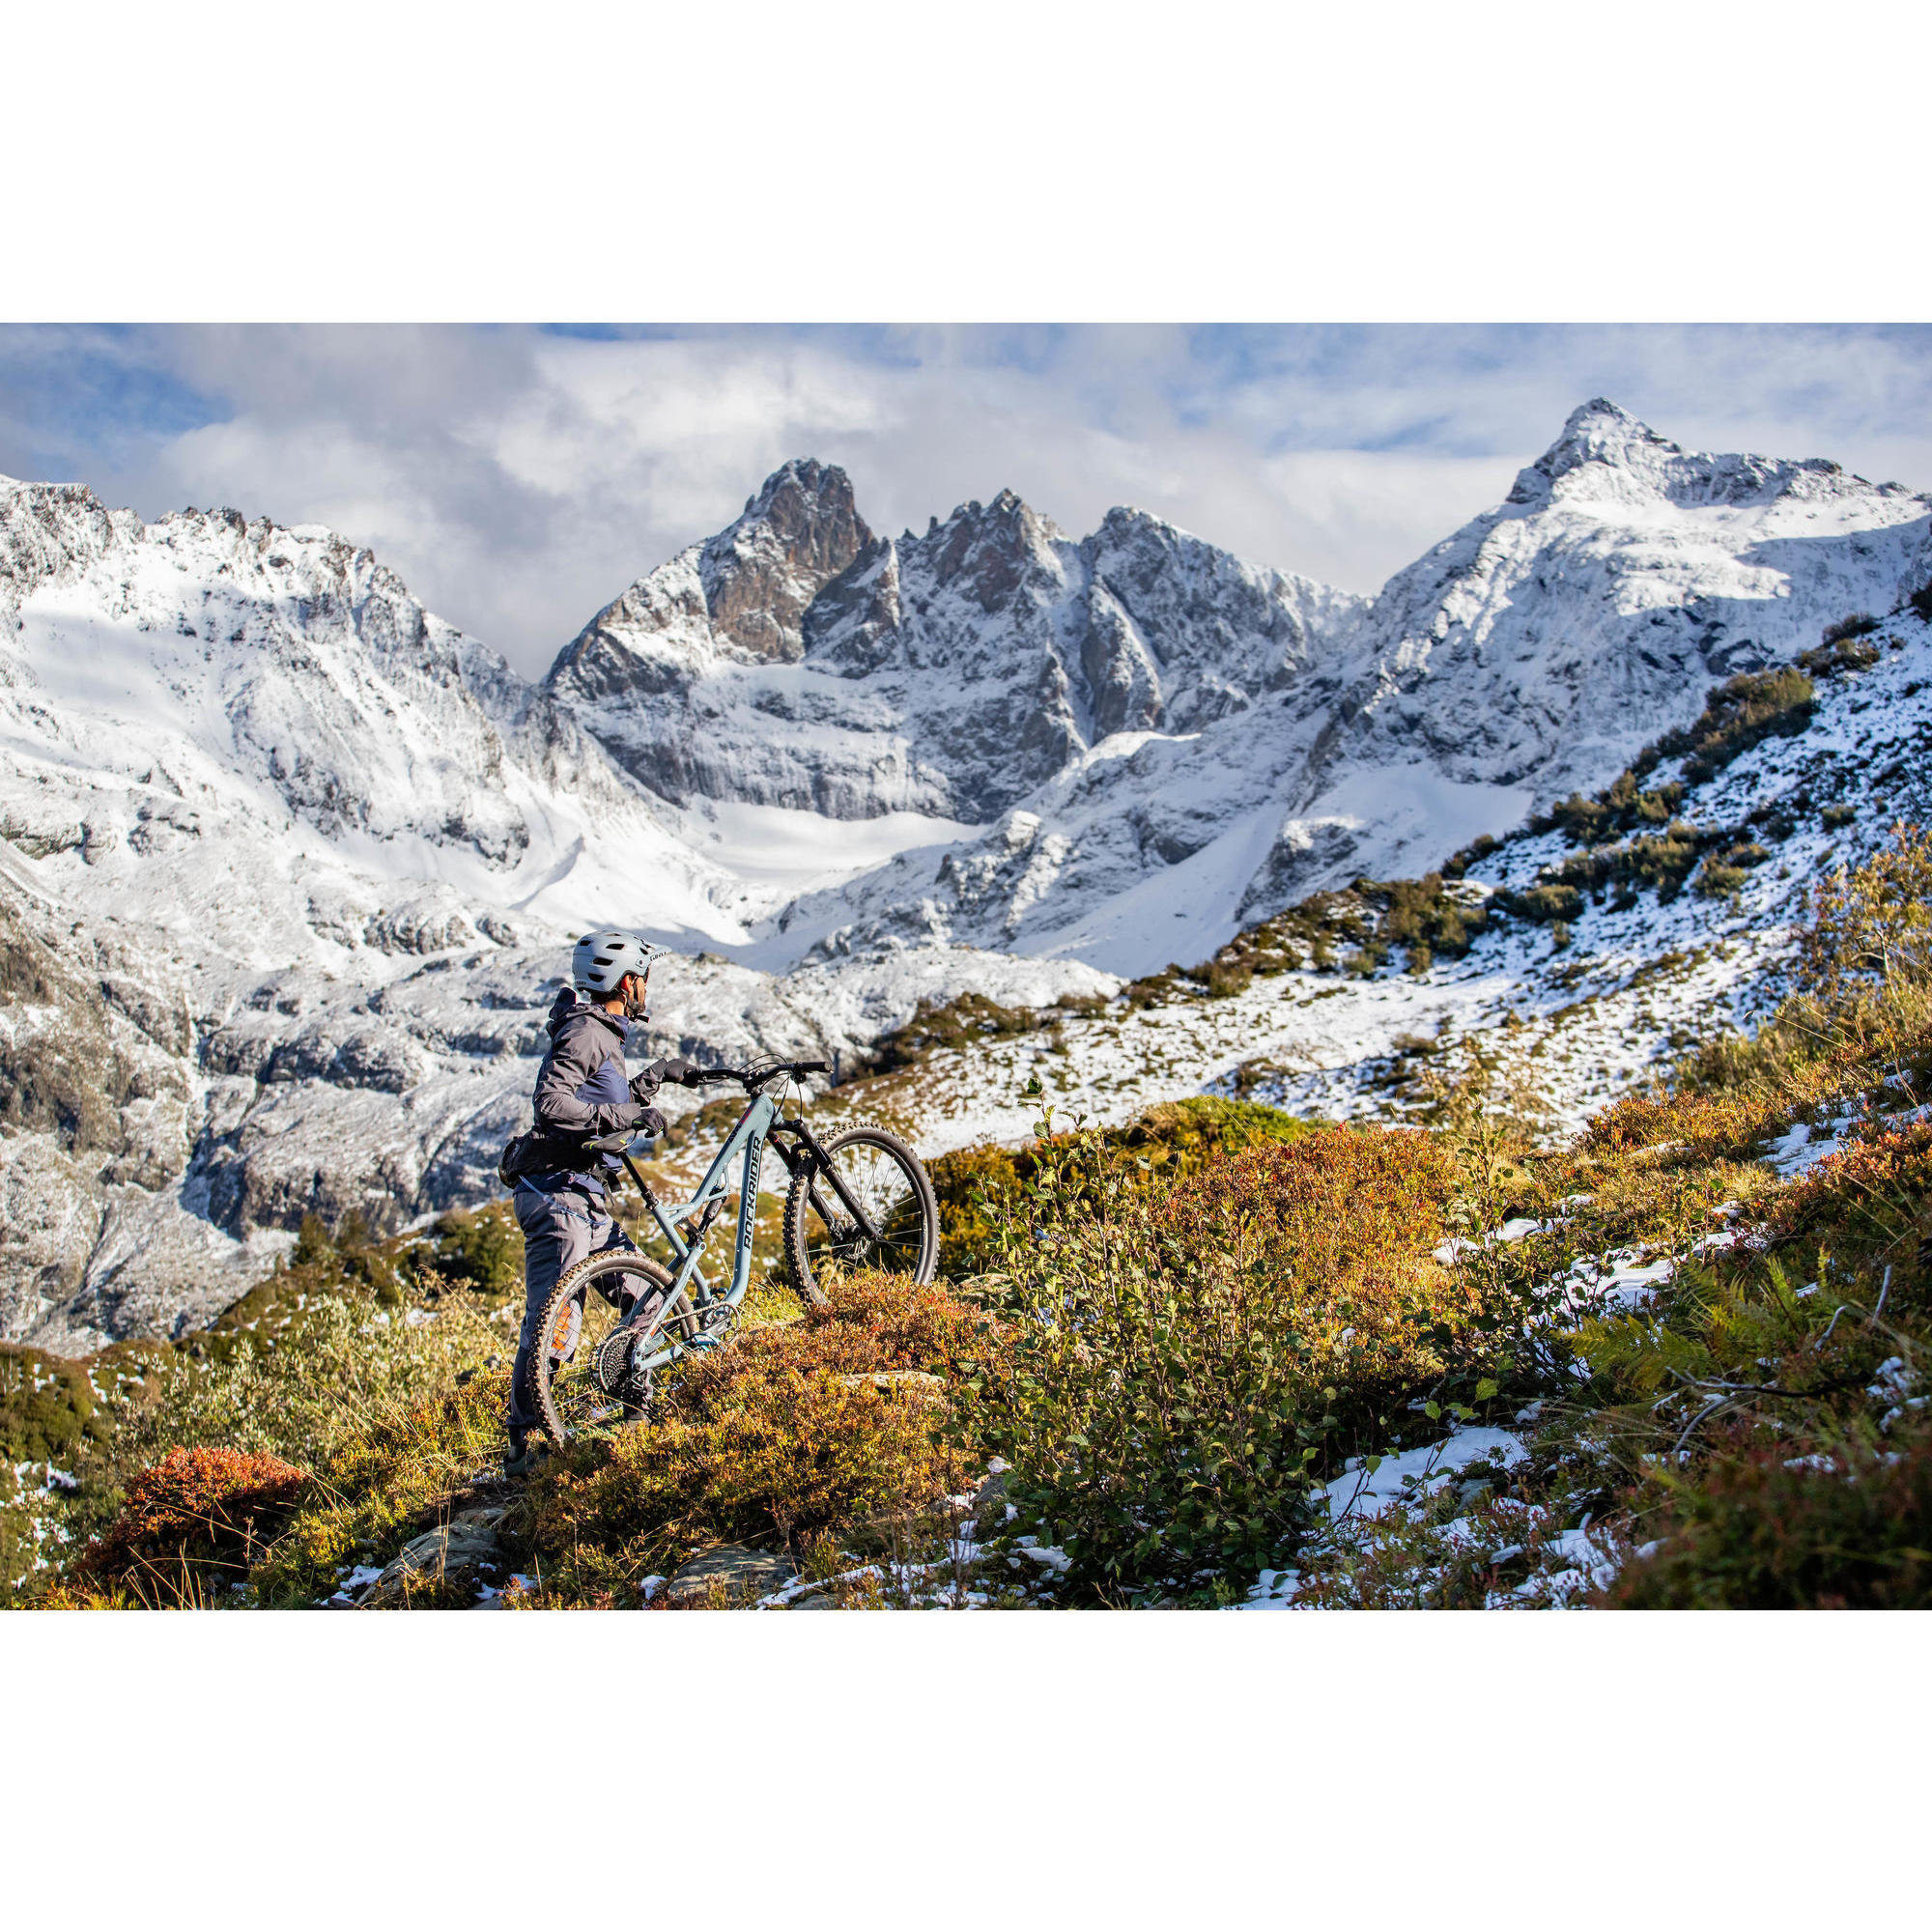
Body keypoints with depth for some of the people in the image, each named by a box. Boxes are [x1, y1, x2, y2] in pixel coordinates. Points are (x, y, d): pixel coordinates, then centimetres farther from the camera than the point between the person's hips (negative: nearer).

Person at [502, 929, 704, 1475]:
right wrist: (627, 1115, -24)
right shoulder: (585, 1031, -12)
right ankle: (522, 1446, -5)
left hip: (586, 1203, 10)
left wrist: (656, 1075, 27)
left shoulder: (603, 1035, 20)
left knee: (645, 1302, 9)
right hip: (558, 1196, -10)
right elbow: (552, 1102, -26)